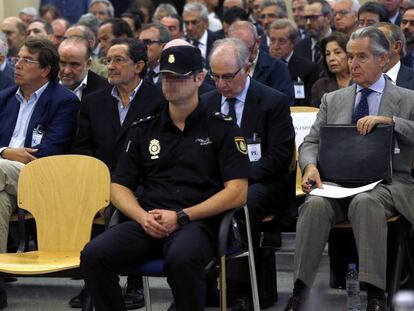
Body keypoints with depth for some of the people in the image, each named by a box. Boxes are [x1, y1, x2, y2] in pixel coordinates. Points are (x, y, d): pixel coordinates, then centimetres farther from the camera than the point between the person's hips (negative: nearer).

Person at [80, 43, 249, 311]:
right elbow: (119, 186, 18)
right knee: (94, 256, -25)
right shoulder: (145, 129, 20)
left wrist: (181, 217, -11)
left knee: (181, 259, -39)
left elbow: (237, 192, -2)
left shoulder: (222, 128, 8)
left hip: (197, 222, -4)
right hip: (148, 223, 4)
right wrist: (142, 217, -5)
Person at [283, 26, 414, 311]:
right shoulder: (332, 100, 20)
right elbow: (310, 143, 15)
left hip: (387, 183, -2)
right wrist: (311, 166, -8)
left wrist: (389, 120, -16)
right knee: (315, 205, -32)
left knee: (364, 203, -38)